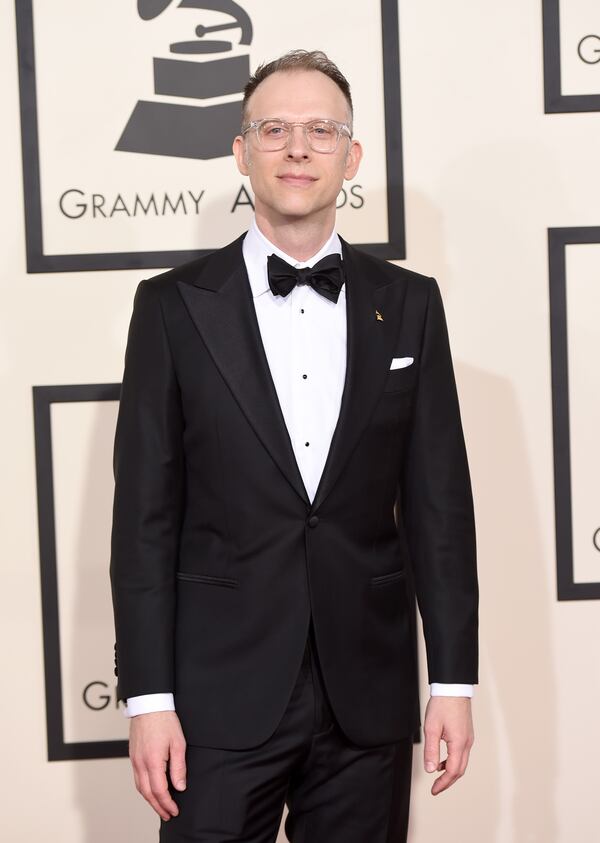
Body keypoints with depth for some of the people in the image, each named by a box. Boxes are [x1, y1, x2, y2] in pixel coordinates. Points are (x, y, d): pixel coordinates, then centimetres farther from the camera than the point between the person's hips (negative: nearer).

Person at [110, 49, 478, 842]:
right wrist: (148, 695, -6)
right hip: (222, 693, -1)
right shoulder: (174, 304, 0)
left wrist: (453, 679, 2)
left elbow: (439, 499, 5)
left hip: (369, 693, 2)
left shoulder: (409, 304, 6)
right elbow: (146, 513, -1)